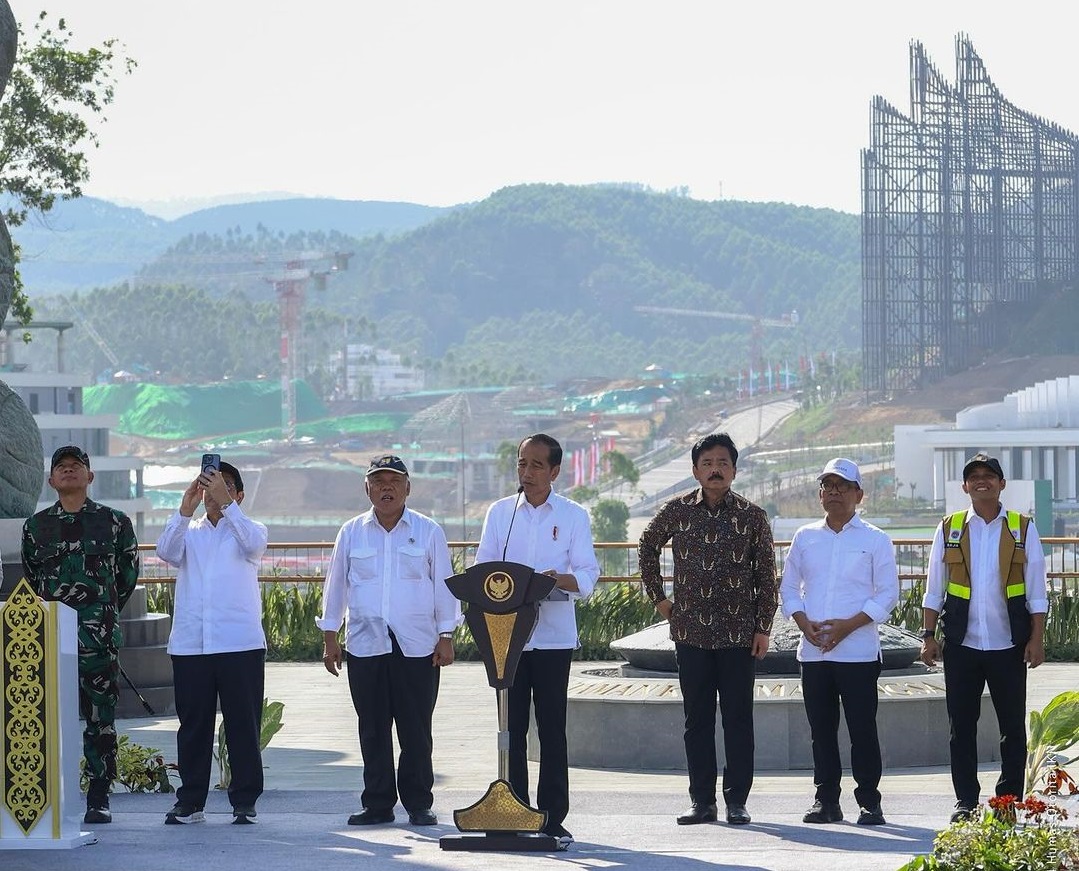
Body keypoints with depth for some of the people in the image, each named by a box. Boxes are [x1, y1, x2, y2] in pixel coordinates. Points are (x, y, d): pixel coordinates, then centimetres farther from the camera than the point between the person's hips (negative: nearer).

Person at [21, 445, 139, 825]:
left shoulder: (115, 522, 6)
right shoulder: (36, 526, 10)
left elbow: (128, 575, 13)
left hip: (100, 637, -1)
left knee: (100, 719, 0)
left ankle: (99, 799, 6)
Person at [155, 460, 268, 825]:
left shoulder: (248, 530, 10)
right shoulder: (188, 532, 16)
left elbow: (254, 544, -15)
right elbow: (167, 551, -5)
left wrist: (225, 503, -22)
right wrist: (186, 508, -15)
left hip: (240, 644, -2)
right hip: (190, 644, 2)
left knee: (244, 725, -1)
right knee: (192, 725, 5)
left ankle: (244, 801, 5)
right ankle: (190, 801, 10)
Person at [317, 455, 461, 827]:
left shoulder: (428, 532, 4)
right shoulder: (352, 533, 9)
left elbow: (444, 586, 6)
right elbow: (336, 586, 13)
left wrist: (446, 637, 1)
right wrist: (330, 637, 9)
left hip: (417, 647, -2)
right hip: (365, 645, 2)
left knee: (416, 730, 0)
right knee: (373, 730, 5)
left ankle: (419, 804, 8)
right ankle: (378, 804, 11)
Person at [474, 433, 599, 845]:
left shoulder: (573, 516, 4)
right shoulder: (499, 513, 10)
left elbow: (588, 575, -2)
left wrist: (561, 579, -23)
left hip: (553, 635, -2)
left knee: (552, 729, -1)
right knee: (512, 727, 2)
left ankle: (553, 818, 4)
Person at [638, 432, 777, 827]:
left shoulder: (753, 517, 0)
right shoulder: (677, 511, 2)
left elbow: (766, 576, 3)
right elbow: (647, 547, 18)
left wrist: (763, 628, -2)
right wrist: (658, 597, 12)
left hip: (738, 633, -1)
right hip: (691, 631, 1)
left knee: (738, 718, 0)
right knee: (697, 718, 5)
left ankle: (737, 801, 5)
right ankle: (702, 801, 10)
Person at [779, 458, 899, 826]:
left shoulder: (875, 540, 2)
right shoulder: (805, 538, 13)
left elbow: (888, 594, -2)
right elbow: (788, 588, 14)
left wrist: (847, 625, -13)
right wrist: (805, 624, -5)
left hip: (858, 651, -3)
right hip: (813, 652, 4)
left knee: (862, 728, -4)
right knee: (821, 729, 6)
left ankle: (869, 802, 2)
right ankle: (826, 799, 12)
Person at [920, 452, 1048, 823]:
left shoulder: (1023, 529, 3)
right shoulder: (949, 529, 6)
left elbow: (1036, 591, 3)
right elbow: (934, 589, 8)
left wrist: (1036, 638, -3)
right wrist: (929, 635, 2)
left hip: (1009, 645, -1)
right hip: (961, 644, 1)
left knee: (1013, 726, 2)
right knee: (961, 725, 4)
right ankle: (965, 801, 11)